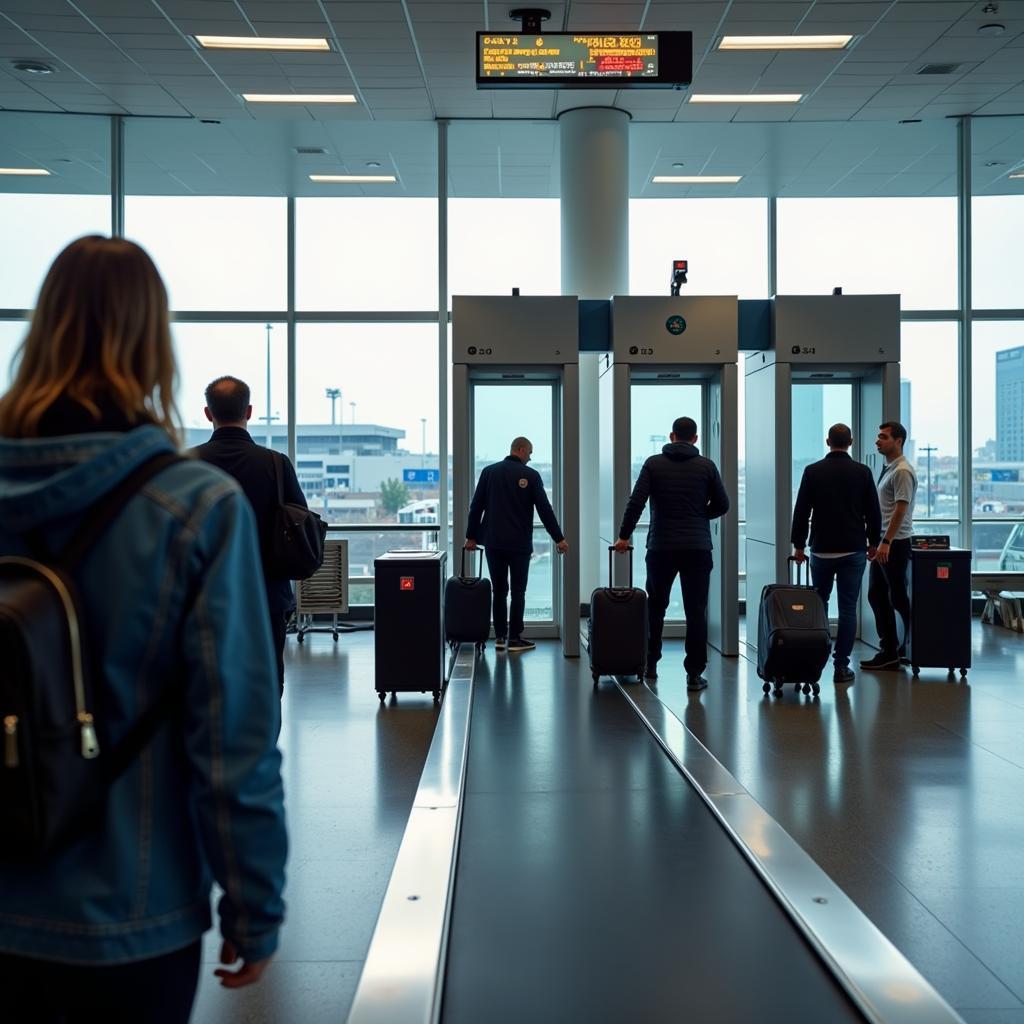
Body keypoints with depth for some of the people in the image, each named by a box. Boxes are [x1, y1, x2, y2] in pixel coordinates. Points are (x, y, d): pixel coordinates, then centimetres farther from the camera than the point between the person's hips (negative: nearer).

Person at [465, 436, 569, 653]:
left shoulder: (489, 472, 5)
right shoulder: (531, 475, -4)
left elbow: (476, 506, 4)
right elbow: (545, 509, -5)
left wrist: (471, 536, 10)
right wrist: (558, 538, 0)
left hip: (493, 543, 3)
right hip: (519, 544, -3)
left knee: (499, 591, 10)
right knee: (518, 592, 4)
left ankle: (499, 637, 10)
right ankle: (514, 639, 5)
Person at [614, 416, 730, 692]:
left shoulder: (654, 464, 1)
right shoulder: (707, 466, 3)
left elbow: (636, 502, -7)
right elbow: (721, 505, 5)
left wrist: (624, 536, 2)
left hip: (661, 547, 1)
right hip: (697, 548, 0)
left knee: (655, 607, 18)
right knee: (696, 612, 2)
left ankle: (651, 664, 23)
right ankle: (694, 674, -1)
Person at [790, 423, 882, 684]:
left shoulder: (812, 471, -2)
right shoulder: (862, 472, -2)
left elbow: (801, 512, -1)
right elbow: (873, 512, 2)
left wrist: (798, 545, 8)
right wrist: (873, 542, 15)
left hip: (821, 550, 1)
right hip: (853, 551, -1)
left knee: (819, 604, 17)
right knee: (848, 609, 2)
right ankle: (841, 666, 0)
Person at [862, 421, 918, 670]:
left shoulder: (902, 471, -14)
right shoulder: (887, 469, 15)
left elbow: (900, 510, -20)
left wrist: (886, 543, -23)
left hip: (895, 544, -10)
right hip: (882, 542, 10)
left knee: (899, 598, -1)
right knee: (876, 595, 11)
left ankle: (910, 648, 10)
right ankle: (889, 650, 17)